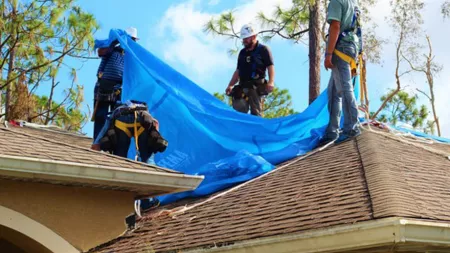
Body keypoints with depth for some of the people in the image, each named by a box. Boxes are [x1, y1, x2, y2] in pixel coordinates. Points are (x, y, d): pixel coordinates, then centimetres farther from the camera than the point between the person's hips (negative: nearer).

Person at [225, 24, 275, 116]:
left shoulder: (263, 50, 3)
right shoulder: (242, 53, 21)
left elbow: (270, 67, -7)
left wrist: (271, 82, -22)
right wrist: (230, 85, 14)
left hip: (256, 86, -6)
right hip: (242, 87, 6)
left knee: (255, 112, -10)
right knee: (239, 112, -3)